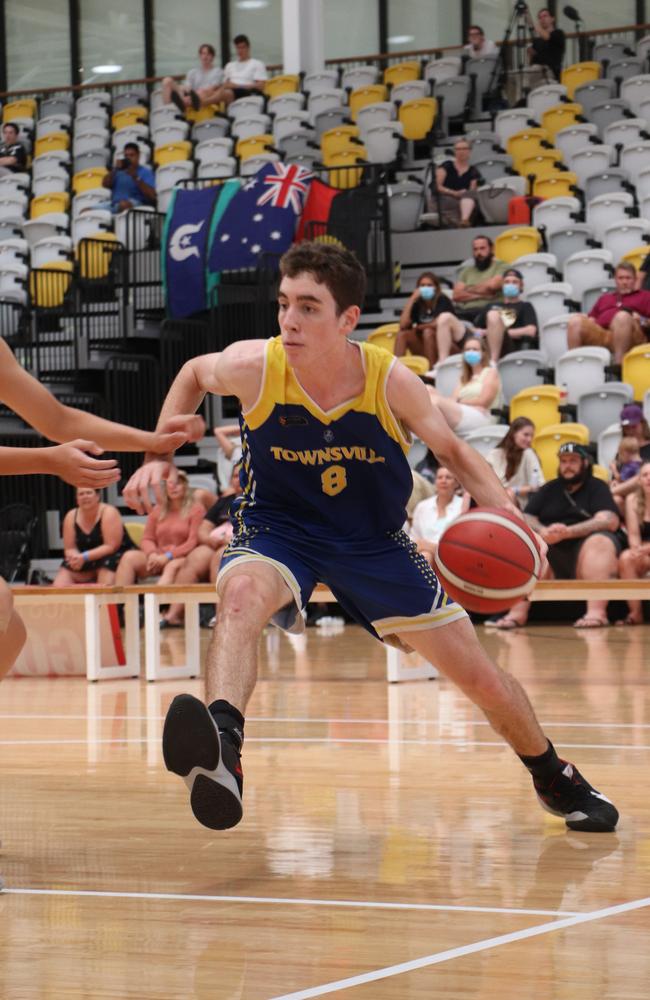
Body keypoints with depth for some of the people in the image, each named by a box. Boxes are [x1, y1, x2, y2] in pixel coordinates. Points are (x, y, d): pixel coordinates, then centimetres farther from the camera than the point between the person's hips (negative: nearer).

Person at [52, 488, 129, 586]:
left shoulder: (109, 513, -14)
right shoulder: (71, 516, -1)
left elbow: (111, 546, -20)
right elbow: (69, 549, 1)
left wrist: (84, 557, -29)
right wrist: (76, 558, -24)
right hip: (85, 563, 5)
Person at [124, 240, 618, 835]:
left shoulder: (392, 382, -21)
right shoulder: (254, 367, -21)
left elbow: (452, 452, -4)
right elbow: (193, 374, 3)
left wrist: (506, 514, -22)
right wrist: (159, 458, -5)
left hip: (373, 540, 1)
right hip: (278, 529, -1)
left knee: (481, 678, 5)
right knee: (241, 592, -39)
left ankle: (555, 780, 34)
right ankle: (222, 751, -59)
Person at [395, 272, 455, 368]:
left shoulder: (443, 301, -9)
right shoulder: (417, 304, 3)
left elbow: (438, 323, -24)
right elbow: (403, 325, -10)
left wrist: (418, 327, -6)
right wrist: (411, 300, -12)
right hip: (424, 349, 5)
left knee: (428, 332, -30)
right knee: (402, 334, -15)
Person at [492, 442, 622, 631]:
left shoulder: (597, 487, 7)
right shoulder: (549, 489, 20)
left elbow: (610, 521, -10)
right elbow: (527, 518, 10)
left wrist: (568, 532, -23)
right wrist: (542, 530, -15)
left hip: (584, 551, -3)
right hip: (551, 553, 3)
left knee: (599, 542, -34)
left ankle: (597, 612, -46)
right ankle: (518, 612, -32)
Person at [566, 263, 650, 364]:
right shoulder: (605, 298, 37)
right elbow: (591, 319, 29)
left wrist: (641, 321, -7)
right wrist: (586, 321, 6)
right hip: (599, 335, 3)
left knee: (622, 316, -37)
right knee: (576, 319, -24)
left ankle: (618, 365, -43)